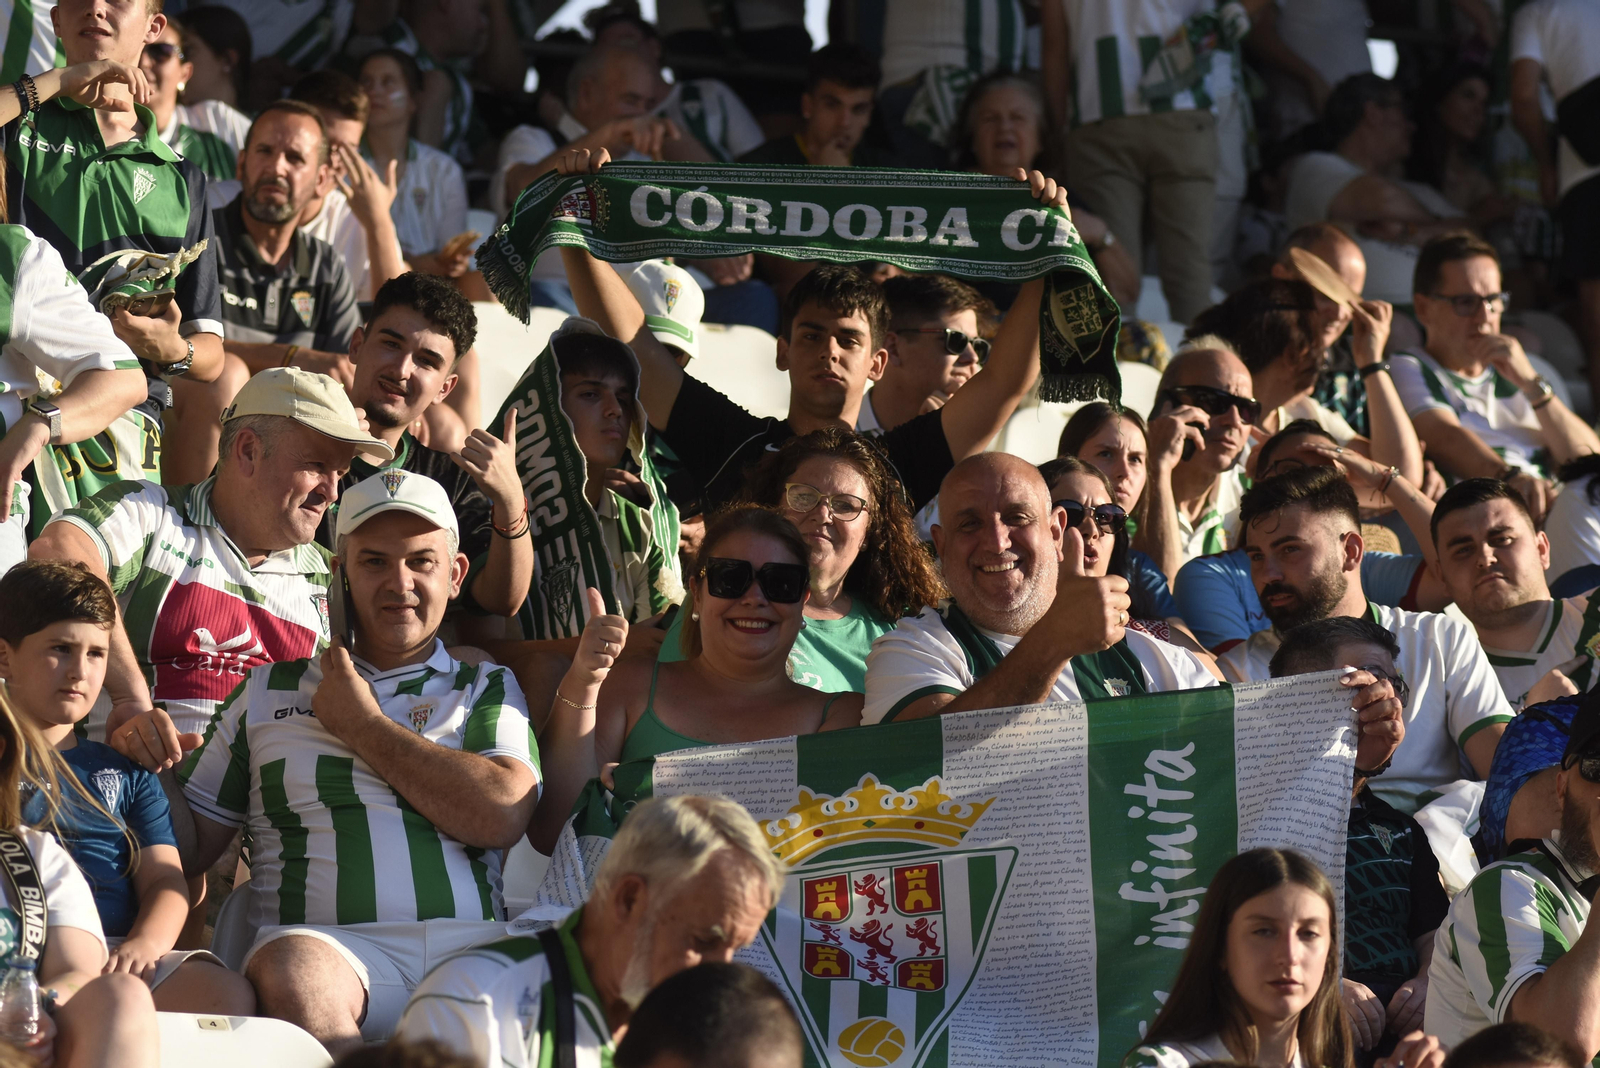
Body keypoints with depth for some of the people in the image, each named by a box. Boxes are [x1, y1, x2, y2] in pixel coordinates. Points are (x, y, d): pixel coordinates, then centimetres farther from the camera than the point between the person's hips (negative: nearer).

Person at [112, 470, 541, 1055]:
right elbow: (190, 847, 23)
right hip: (330, 944, 0)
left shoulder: (488, 689, 21)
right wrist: (147, 760, 2)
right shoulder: (269, 692, 23)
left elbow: (502, 815, -1)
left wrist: (363, 726, 5)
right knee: (292, 971, -38)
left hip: (472, 946, 0)